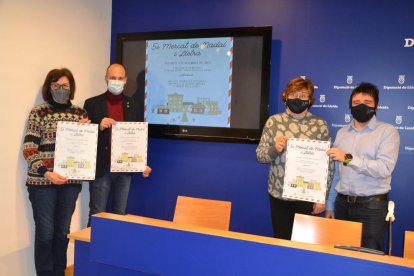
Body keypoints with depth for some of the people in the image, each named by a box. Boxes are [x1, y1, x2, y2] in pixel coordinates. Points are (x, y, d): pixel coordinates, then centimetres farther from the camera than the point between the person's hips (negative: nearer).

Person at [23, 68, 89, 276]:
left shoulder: (80, 113, 8)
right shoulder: (38, 112, -2)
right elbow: (29, 149, -7)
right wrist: (45, 173, -19)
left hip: (71, 181, 3)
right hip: (42, 181, -3)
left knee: (63, 231, 13)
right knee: (45, 232, 2)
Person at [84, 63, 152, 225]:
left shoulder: (133, 105, 9)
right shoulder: (92, 103, 1)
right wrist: (99, 127, -20)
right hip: (101, 168, -2)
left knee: (120, 214, 10)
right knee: (97, 214, 3)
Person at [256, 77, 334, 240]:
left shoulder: (320, 125, -2)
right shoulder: (273, 121, 2)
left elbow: (328, 164, -1)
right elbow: (260, 155, 4)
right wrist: (274, 149, -17)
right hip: (278, 195, 2)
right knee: (280, 240, 12)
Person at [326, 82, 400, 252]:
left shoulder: (387, 131, -3)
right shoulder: (342, 132, 11)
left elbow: (385, 168, -18)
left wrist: (348, 158, -22)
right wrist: (330, 205, 12)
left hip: (372, 206, -4)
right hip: (343, 203, 4)